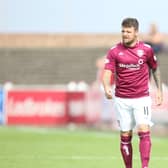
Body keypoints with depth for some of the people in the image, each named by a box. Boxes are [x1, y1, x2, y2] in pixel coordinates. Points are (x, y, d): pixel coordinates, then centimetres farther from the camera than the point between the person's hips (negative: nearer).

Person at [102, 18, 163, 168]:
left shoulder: (146, 49, 0)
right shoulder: (114, 51, -2)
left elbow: (155, 69, 15)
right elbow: (107, 72, -12)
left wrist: (159, 90, 12)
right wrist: (107, 87, -32)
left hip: (142, 98, -1)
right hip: (122, 100, 1)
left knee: (144, 131, -15)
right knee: (125, 136, 4)